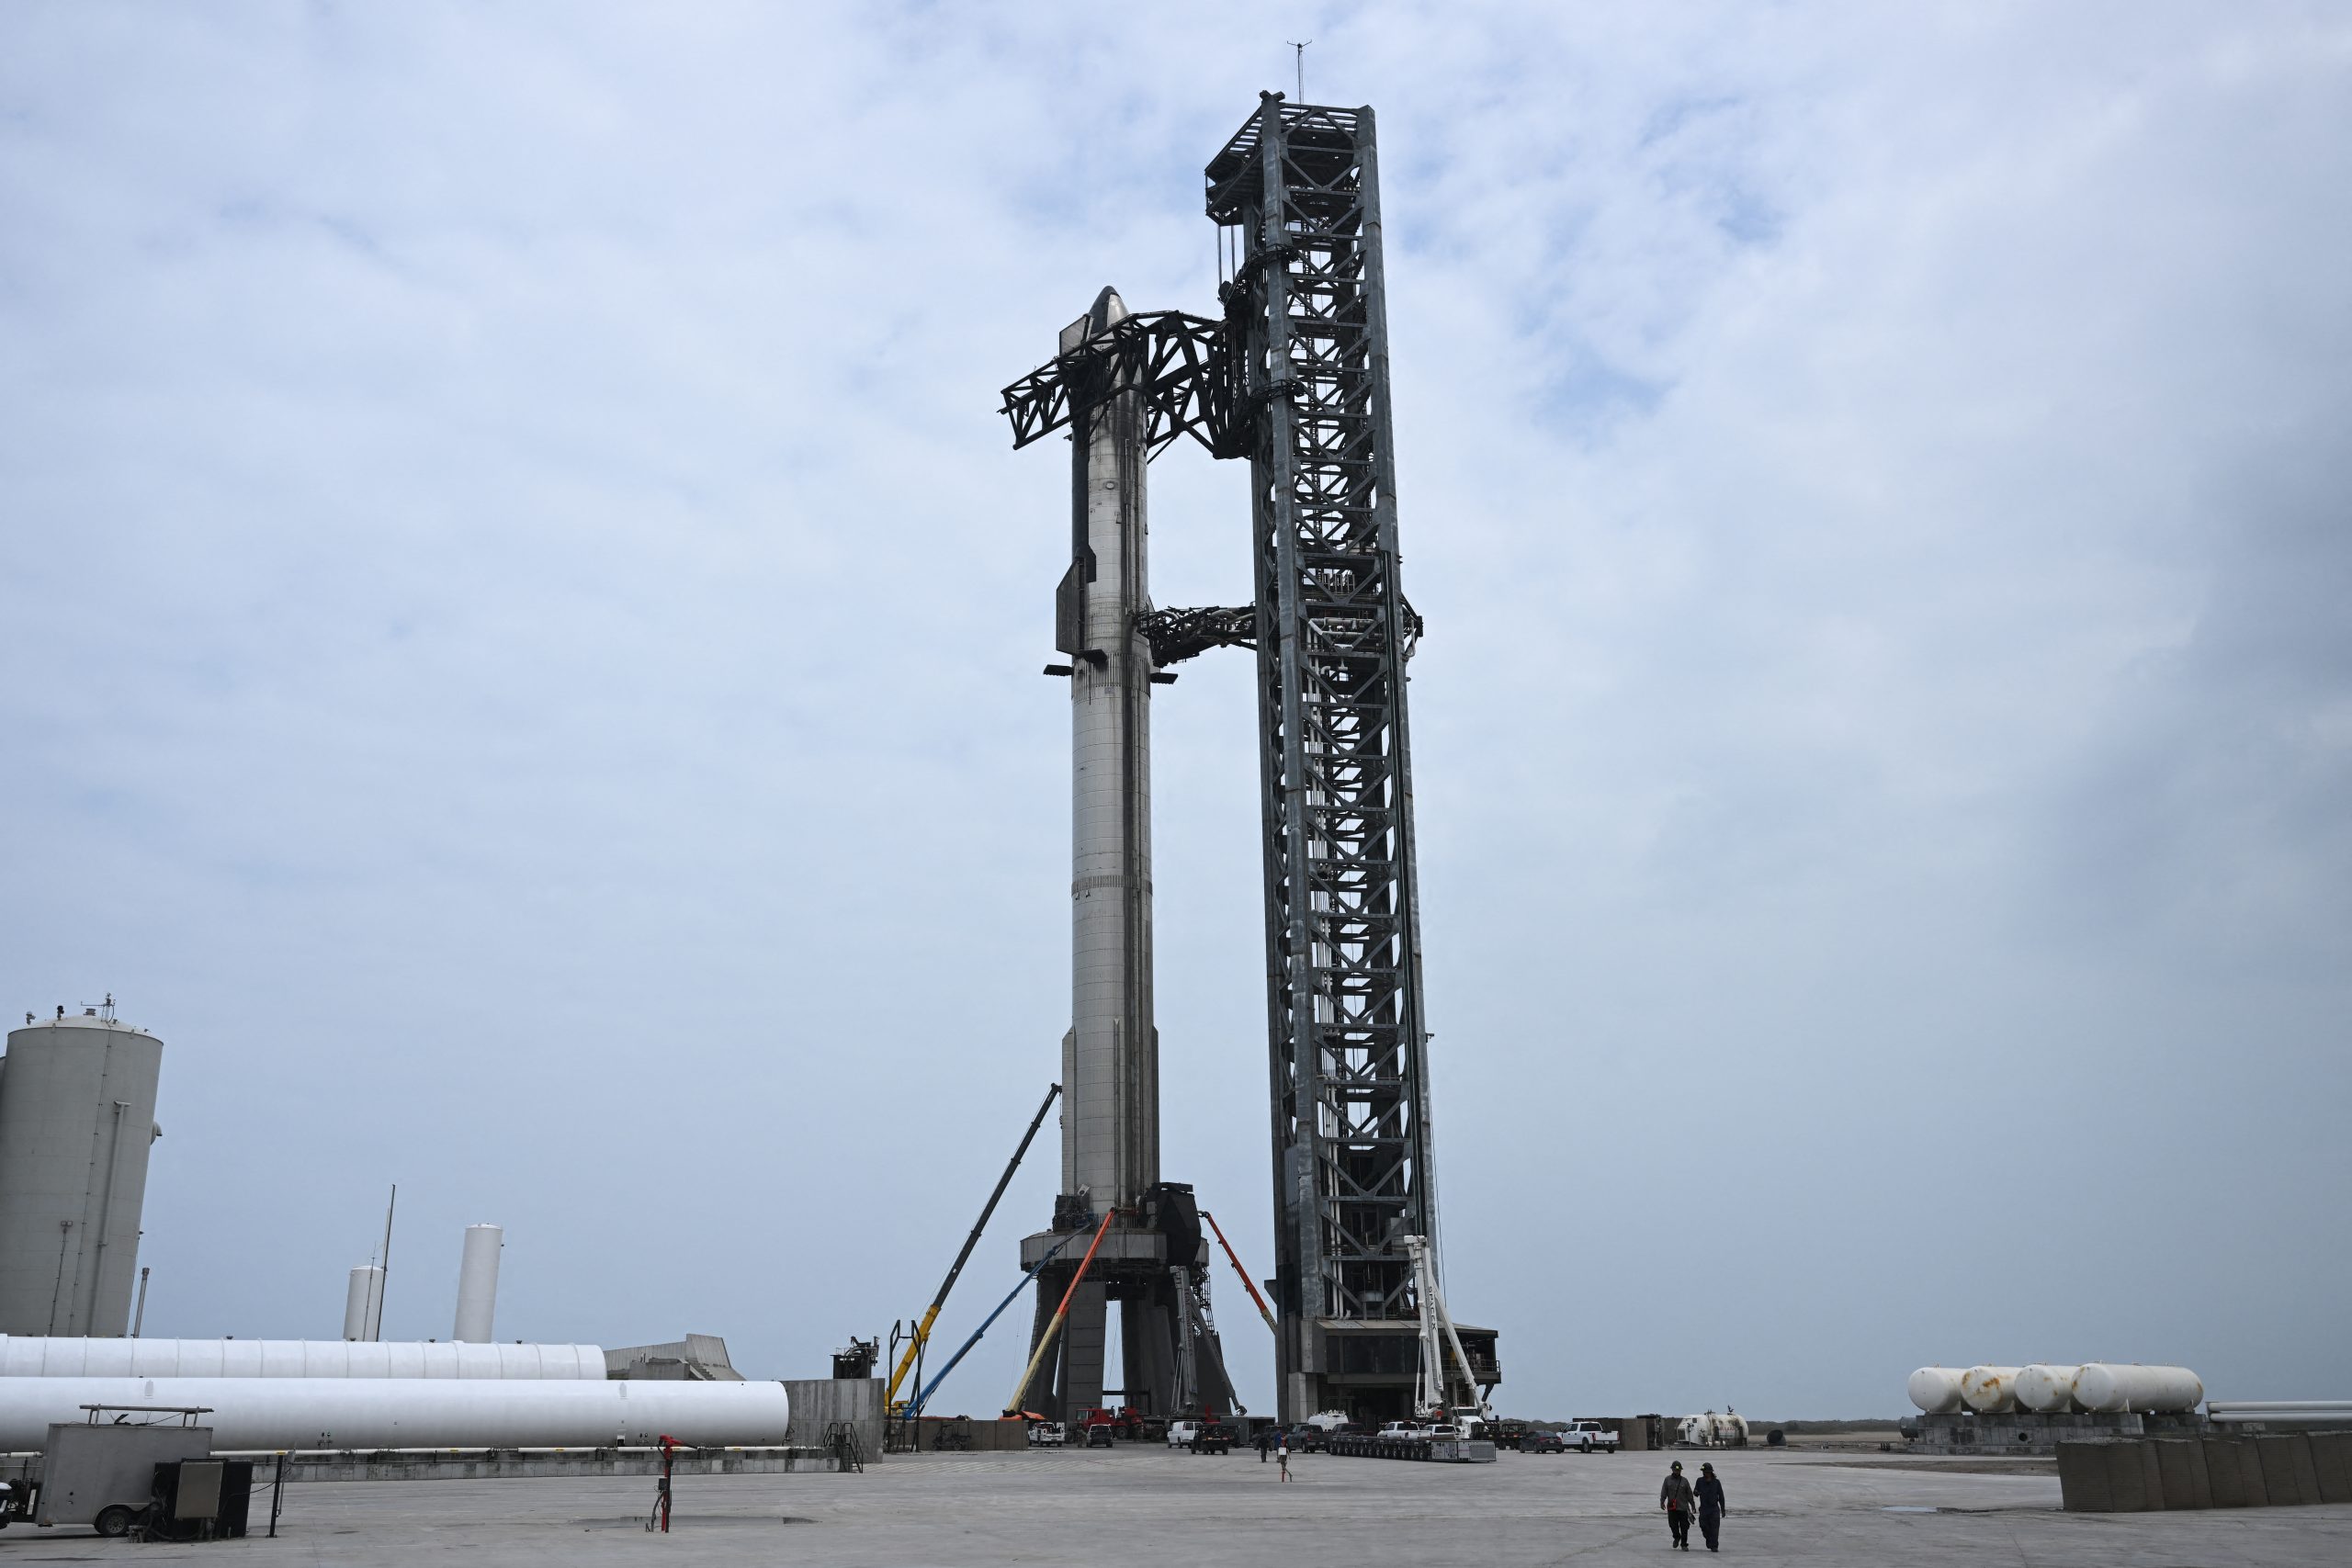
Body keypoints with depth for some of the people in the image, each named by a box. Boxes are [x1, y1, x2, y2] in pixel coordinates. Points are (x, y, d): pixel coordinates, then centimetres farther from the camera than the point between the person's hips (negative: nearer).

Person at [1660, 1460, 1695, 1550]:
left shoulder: (1684, 1481, 6)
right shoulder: (1668, 1479, 6)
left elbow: (1689, 1494, 10)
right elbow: (1664, 1492, 3)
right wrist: (1662, 1501, -9)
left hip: (1683, 1508, 0)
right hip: (1671, 1508, 0)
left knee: (1684, 1527, -1)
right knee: (1673, 1525, 1)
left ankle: (1684, 1544, 10)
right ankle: (1677, 1537, 30)